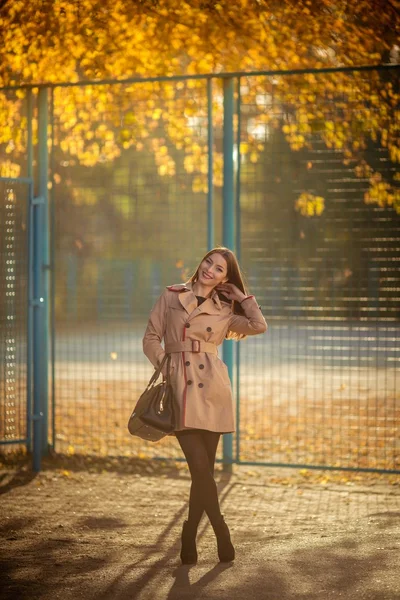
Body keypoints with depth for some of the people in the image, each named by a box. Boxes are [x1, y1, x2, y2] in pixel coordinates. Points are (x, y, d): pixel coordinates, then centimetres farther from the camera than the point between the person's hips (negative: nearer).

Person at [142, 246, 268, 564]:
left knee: (204, 468, 2)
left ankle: (190, 537, 20)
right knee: (200, 466, -11)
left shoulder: (224, 309, 10)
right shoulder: (171, 295, 9)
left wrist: (241, 294, 3)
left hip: (212, 389, 1)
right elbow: (151, 338, 10)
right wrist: (166, 367, -3)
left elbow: (259, 325, -6)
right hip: (180, 387, -1)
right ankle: (221, 532, 5)